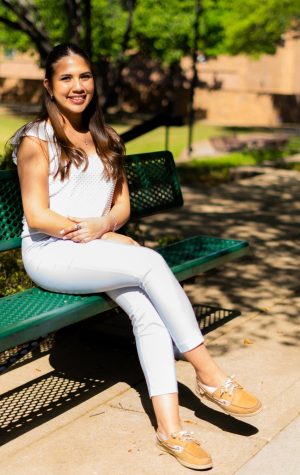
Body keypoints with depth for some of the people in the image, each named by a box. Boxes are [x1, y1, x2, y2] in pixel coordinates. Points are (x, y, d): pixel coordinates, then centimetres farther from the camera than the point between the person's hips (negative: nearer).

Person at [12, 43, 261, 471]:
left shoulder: (106, 140, 17)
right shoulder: (36, 139, -2)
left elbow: (123, 206, 12)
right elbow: (37, 217, -8)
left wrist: (102, 225, -12)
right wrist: (97, 235, -14)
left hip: (98, 250, 5)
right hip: (51, 254, -5)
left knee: (148, 309, -24)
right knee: (151, 262, -27)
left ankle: (169, 425, -27)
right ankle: (208, 374, -18)